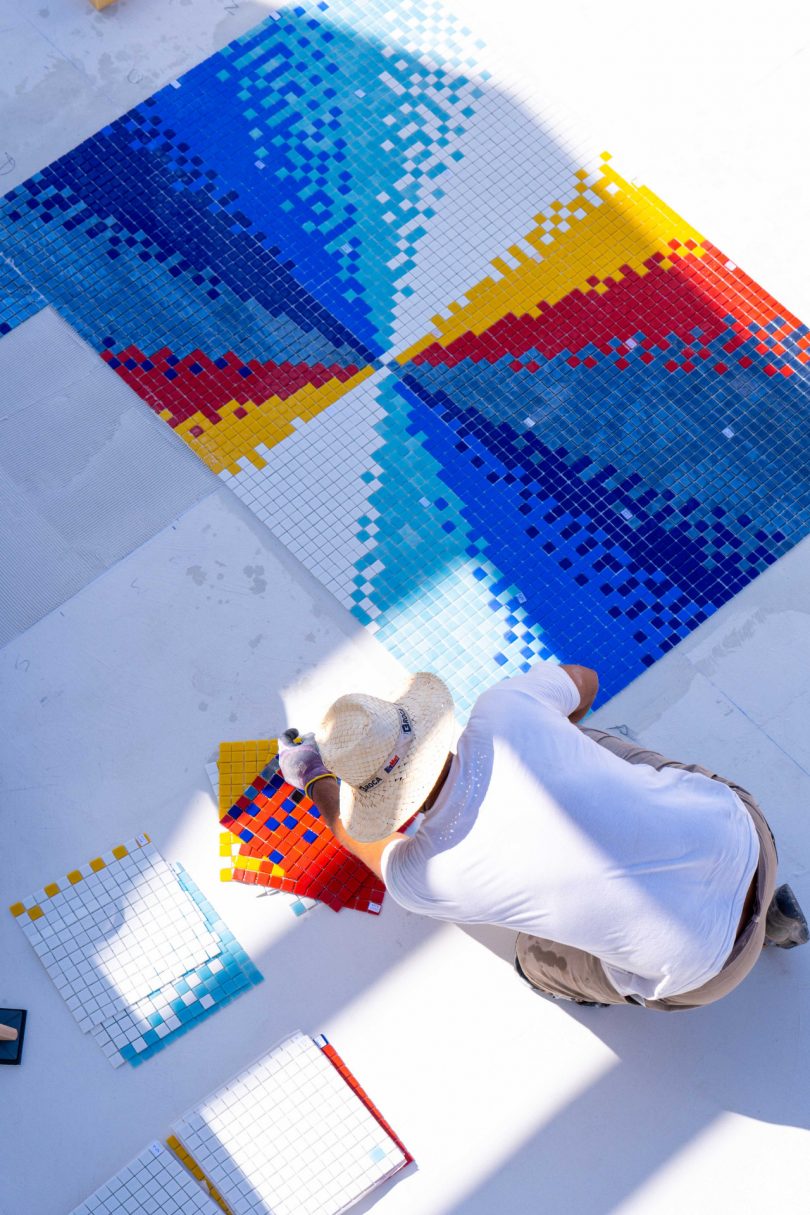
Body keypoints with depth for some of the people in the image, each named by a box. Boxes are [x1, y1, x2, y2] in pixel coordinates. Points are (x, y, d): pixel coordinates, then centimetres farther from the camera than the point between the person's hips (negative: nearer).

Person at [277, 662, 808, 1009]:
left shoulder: (419, 880, -13)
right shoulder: (504, 705, -10)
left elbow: (369, 845, 14)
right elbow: (584, 681, 15)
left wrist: (314, 780, 30)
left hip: (703, 963, -3)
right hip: (746, 831, 3)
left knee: (541, 959, 25)